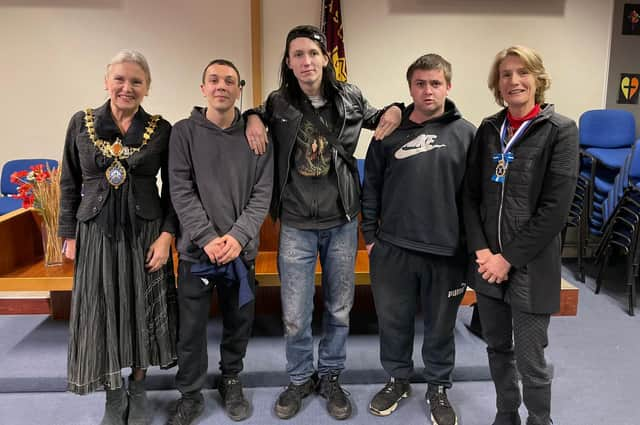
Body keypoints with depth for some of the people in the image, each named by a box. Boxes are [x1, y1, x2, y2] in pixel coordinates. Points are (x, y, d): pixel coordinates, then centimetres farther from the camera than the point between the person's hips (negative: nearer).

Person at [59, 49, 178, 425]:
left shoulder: (161, 130, -4)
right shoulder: (81, 123, 0)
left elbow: (172, 189, 0)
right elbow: (70, 184, 6)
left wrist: (167, 234, -9)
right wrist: (69, 234, 3)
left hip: (145, 233, -1)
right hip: (96, 234, 1)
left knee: (143, 312, 8)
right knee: (102, 313, 8)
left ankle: (138, 389, 30)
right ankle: (114, 395, 28)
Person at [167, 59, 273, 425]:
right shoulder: (184, 132, 1)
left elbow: (263, 193, -2)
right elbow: (181, 191, -6)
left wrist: (238, 236, -15)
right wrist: (208, 238, -16)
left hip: (242, 249, 1)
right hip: (197, 249, -1)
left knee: (240, 322, 13)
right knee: (192, 328, 6)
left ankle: (231, 381, 36)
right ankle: (191, 395, 27)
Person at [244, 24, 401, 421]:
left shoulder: (350, 97, 0)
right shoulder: (278, 104, -2)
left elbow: (373, 117, 19)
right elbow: (259, 112, 19)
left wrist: (394, 111, -2)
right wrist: (252, 117, -5)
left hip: (342, 222, 1)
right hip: (296, 225, -1)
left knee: (340, 308, 13)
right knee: (295, 316, 5)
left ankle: (331, 377, 35)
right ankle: (301, 378, 31)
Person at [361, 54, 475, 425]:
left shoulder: (466, 133, -1)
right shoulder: (390, 131, 3)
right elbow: (371, 186, 6)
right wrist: (370, 235, 4)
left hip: (447, 250, -1)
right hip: (393, 247, 2)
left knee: (441, 325, 14)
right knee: (393, 319, 14)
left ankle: (439, 388, 35)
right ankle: (398, 379, 37)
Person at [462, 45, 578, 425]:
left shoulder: (560, 130, -7)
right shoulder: (488, 129, 6)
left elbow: (555, 207, -13)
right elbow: (470, 194, 5)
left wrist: (510, 258, -14)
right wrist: (481, 249, -7)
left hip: (531, 268, -4)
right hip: (488, 263, 5)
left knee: (531, 361, 6)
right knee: (498, 349, 18)